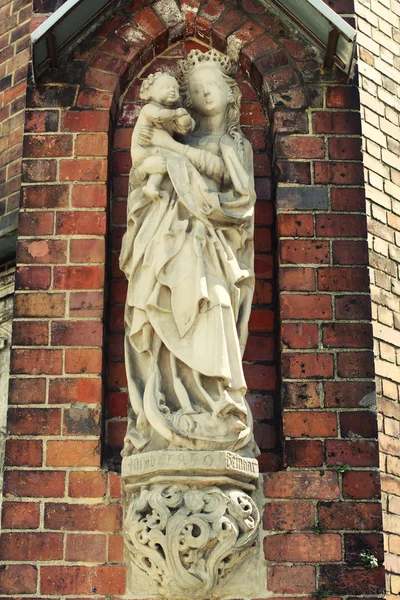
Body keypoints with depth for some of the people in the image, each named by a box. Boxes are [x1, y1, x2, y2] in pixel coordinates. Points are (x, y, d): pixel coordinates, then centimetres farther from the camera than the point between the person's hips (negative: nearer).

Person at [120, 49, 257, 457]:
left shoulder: (237, 144, 18)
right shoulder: (180, 138, 24)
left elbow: (222, 169, -3)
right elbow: (136, 176, 15)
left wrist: (173, 149, -5)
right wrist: (152, 164, -5)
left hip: (207, 249, -2)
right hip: (168, 245, 3)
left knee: (207, 331, -17)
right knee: (167, 333, -9)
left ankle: (214, 426, -22)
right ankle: (162, 428, -14)